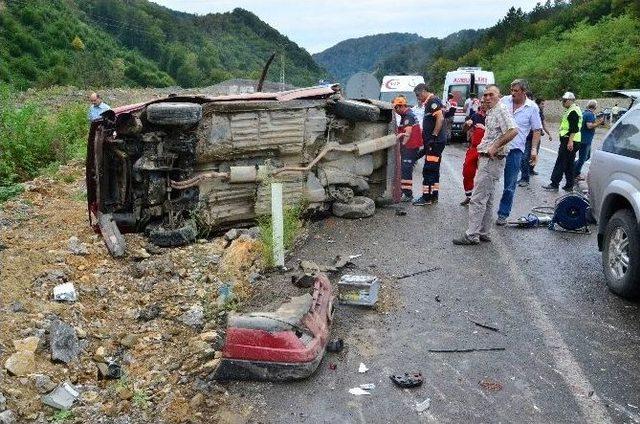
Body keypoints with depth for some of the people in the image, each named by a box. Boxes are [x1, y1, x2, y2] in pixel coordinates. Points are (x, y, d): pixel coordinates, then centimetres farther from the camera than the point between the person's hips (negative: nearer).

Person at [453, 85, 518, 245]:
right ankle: (483, 233, 21)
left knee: (478, 199, -10)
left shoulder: (501, 110, -13)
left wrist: (495, 147, -23)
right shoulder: (491, 112, 18)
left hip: (492, 160, -11)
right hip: (486, 160, 11)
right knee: (487, 199, 14)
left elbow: (513, 131, -26)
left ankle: (472, 235, -7)